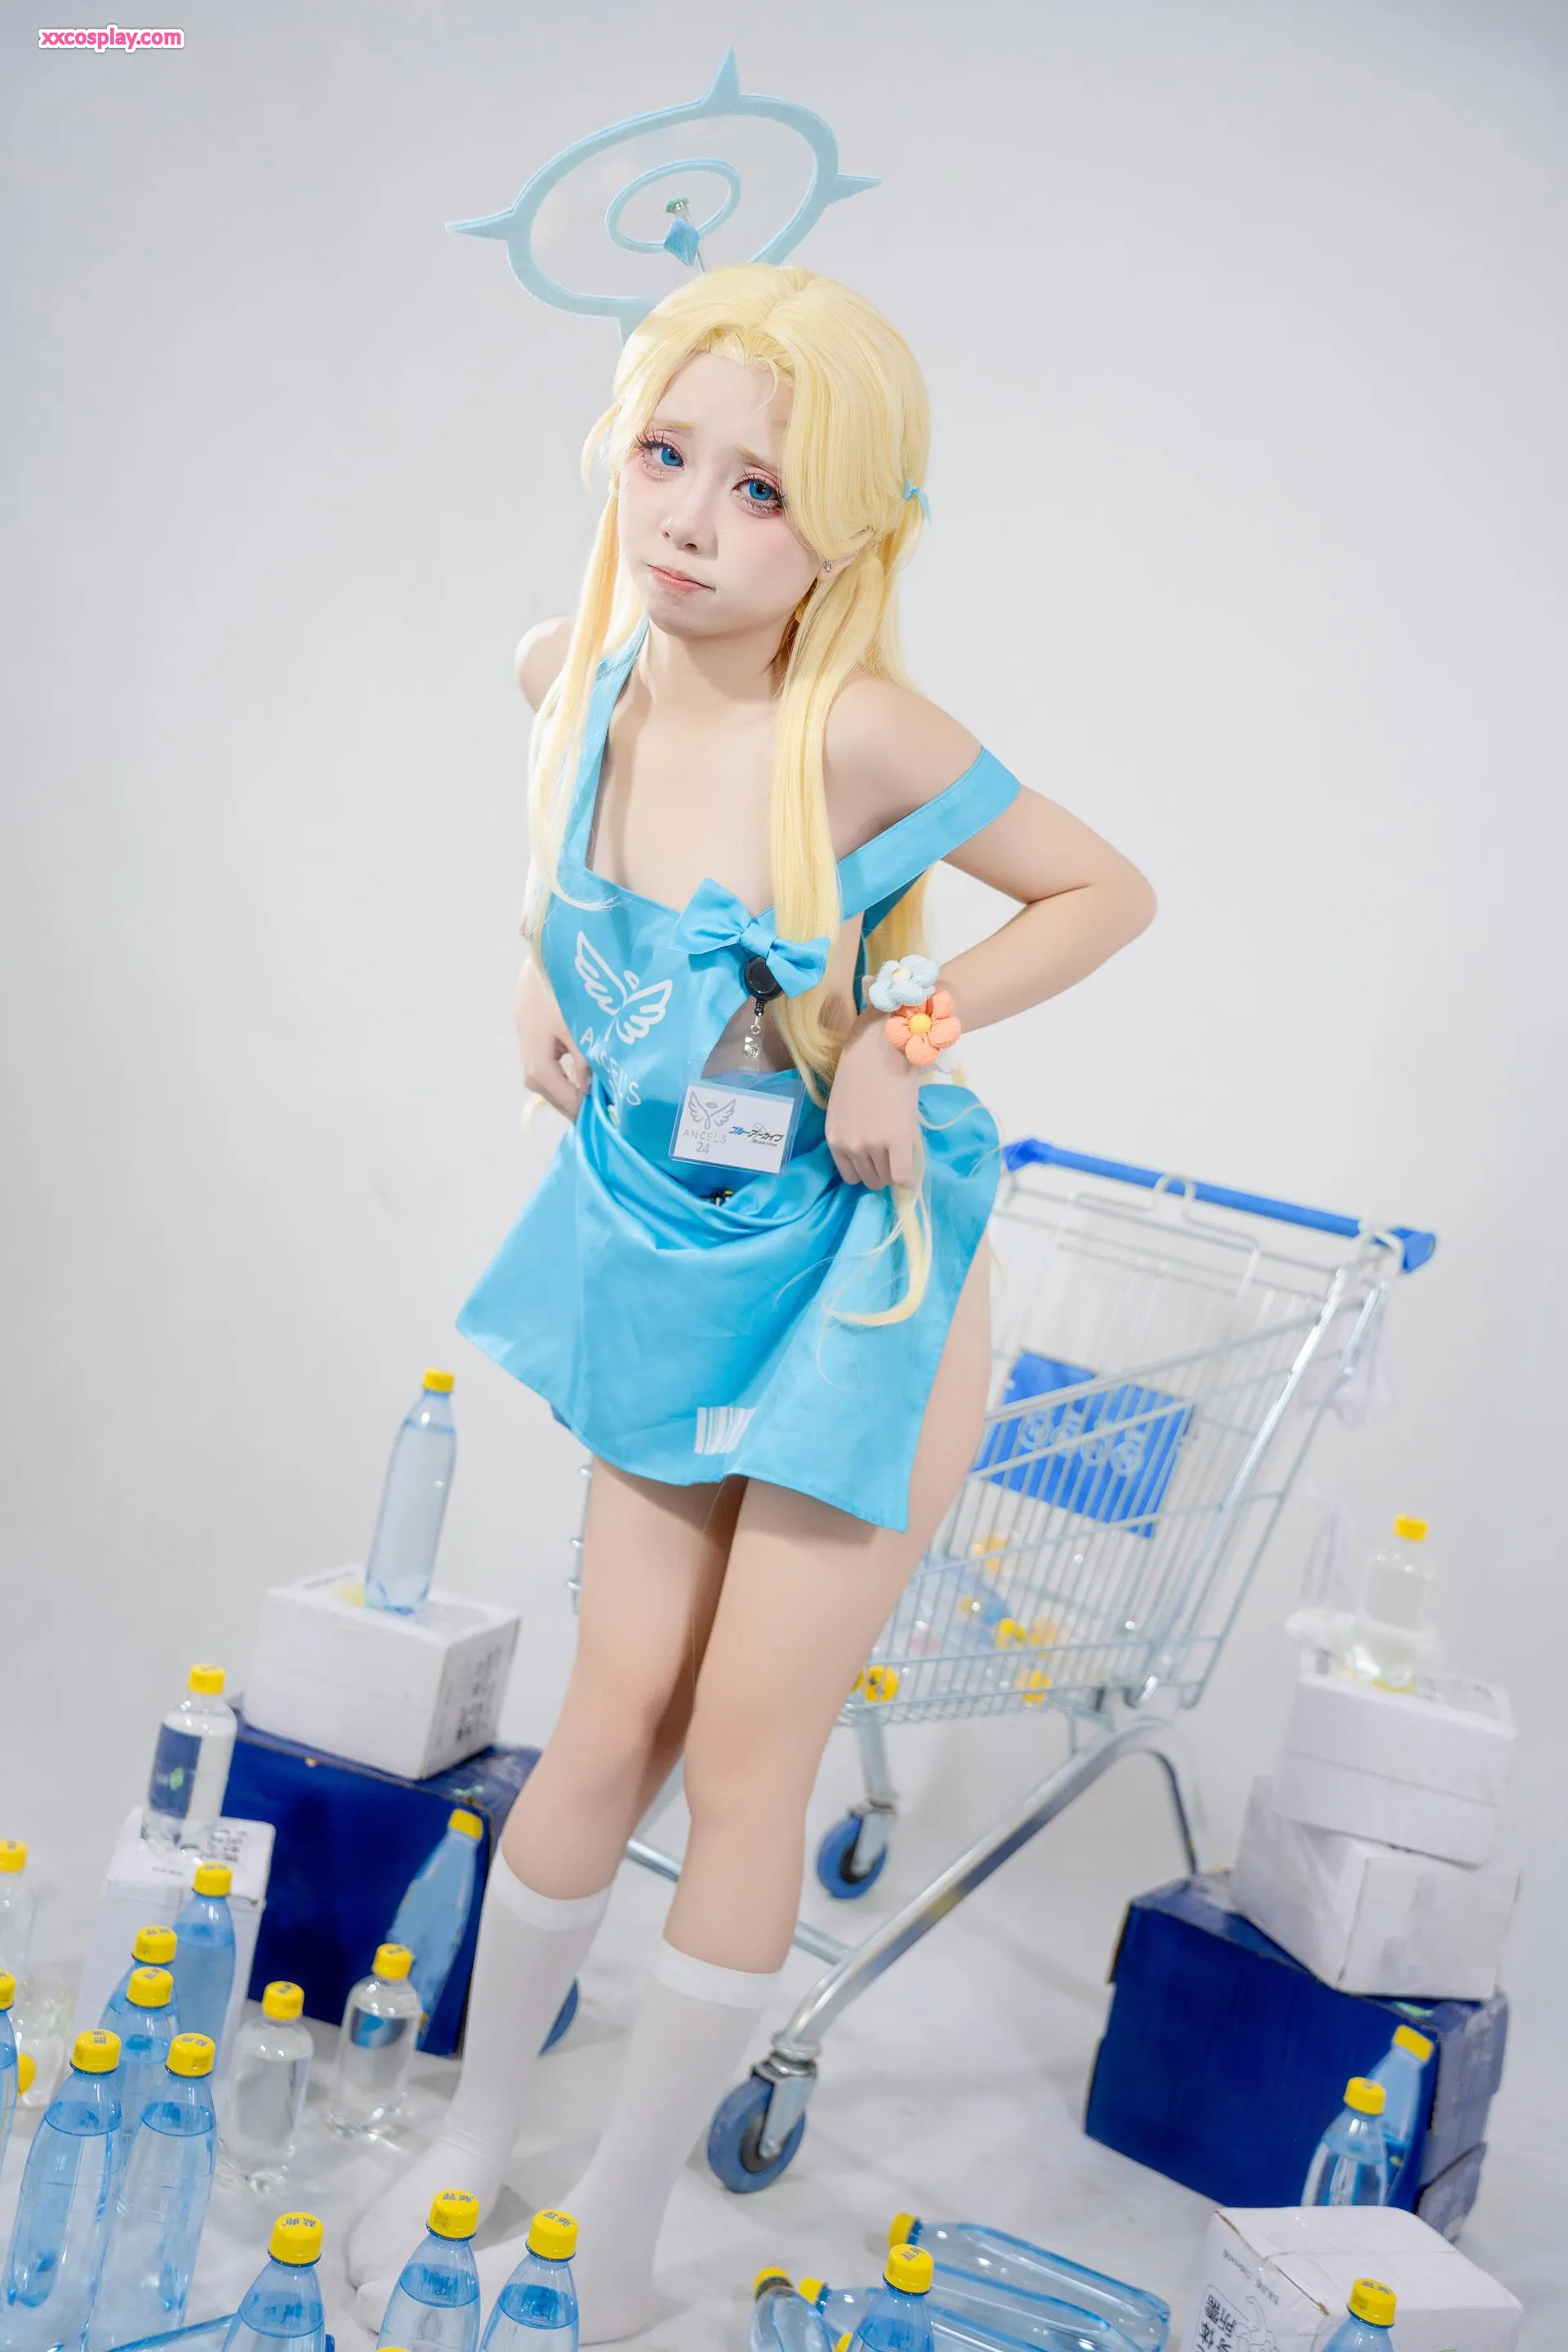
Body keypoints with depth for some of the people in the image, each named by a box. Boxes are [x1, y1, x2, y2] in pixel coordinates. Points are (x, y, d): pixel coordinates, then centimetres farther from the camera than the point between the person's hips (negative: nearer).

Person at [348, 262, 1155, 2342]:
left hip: (863, 1274, -4)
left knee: (744, 1760, 5)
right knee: (608, 1732, 12)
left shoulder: (863, 735, -24)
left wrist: (907, 1032, -19)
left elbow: (1109, 890, -10)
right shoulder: (570, 674, -8)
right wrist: (543, 975, 2)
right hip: (671, 1272, 4)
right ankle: (477, 2131, 35)